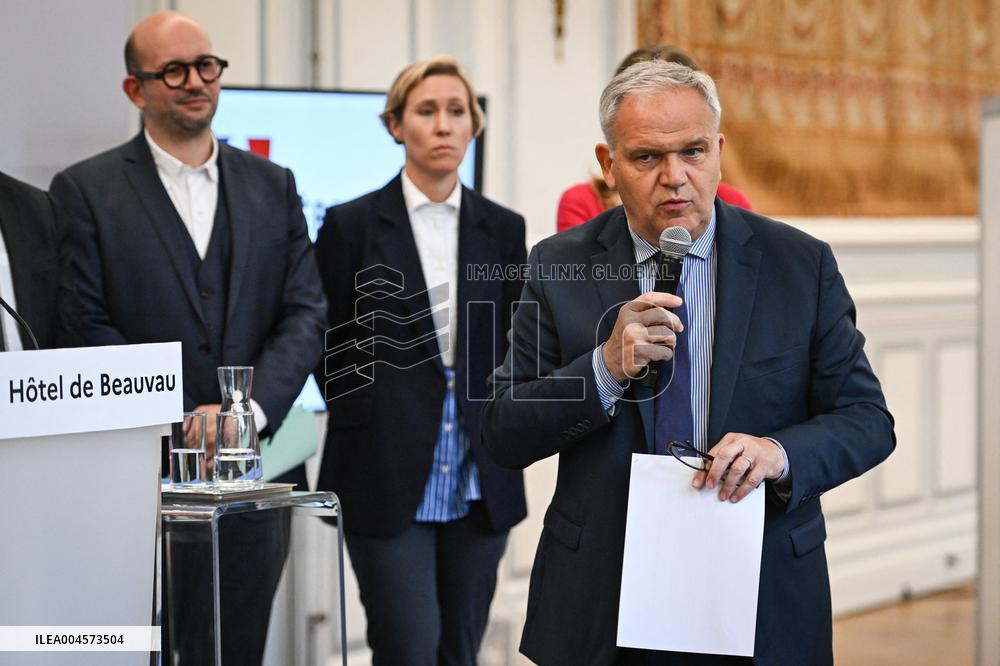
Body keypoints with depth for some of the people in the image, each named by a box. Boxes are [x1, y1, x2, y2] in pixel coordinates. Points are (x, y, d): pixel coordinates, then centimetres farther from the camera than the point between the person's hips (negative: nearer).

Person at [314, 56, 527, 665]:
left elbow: (513, 344, 14)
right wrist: (368, 421, 1)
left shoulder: (503, 229, 8)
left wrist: (499, 426, 5)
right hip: (387, 478, -3)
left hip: (479, 479, 3)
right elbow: (329, 346, 3)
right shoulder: (351, 225, -1)